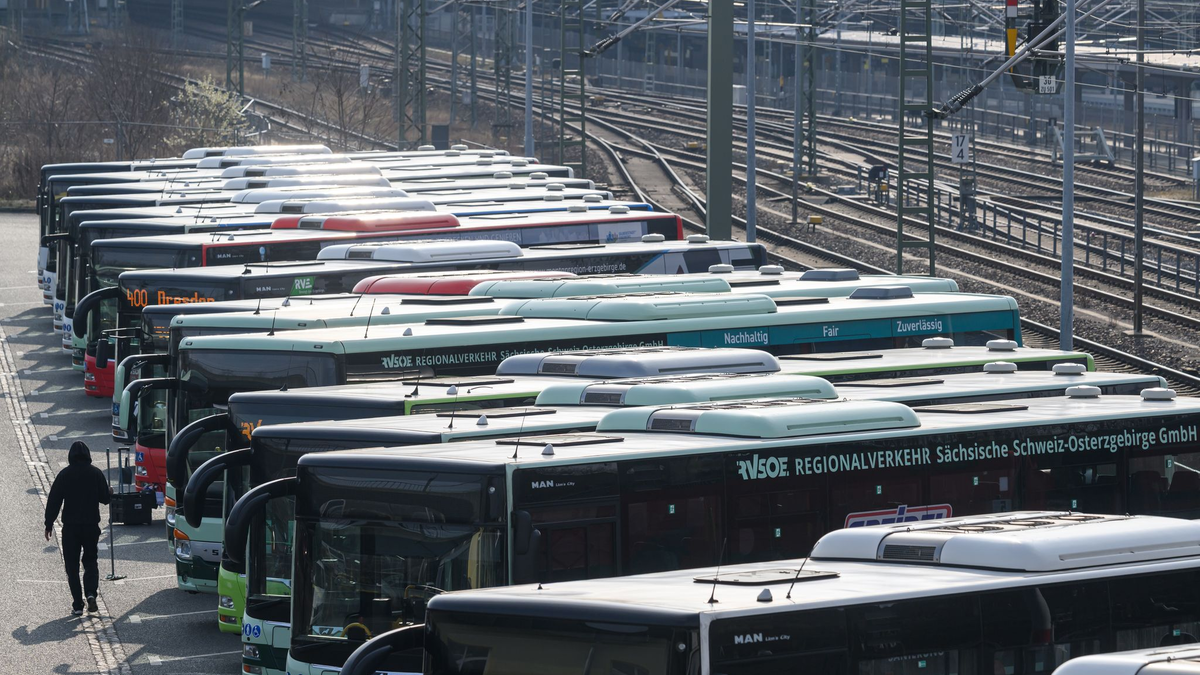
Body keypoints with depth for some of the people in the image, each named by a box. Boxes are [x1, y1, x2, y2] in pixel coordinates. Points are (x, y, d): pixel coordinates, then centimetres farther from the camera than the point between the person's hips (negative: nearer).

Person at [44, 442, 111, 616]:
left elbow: (54, 501, -5)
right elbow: (105, 498, 4)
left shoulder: (64, 475, -5)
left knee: (72, 565, 6)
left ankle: (77, 605, 0)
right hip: (91, 525, 1)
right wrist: (110, 492, 27)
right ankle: (91, 593, -10)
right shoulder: (96, 474, -2)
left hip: (70, 526, -1)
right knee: (90, 561, 15)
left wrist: (49, 524, 3)